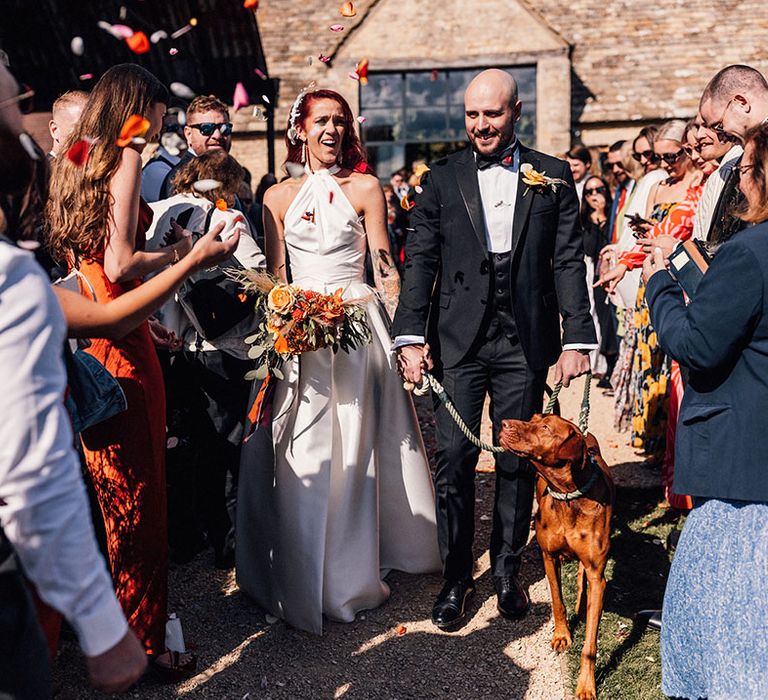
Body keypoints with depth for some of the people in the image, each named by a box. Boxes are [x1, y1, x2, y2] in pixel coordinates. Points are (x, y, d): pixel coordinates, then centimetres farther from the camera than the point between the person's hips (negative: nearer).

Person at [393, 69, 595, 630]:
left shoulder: (554, 176, 6)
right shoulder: (442, 178, 7)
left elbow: (569, 262, 2)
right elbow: (420, 261, 1)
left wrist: (578, 339, -6)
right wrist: (411, 337, -9)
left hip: (525, 341, 0)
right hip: (458, 339, 0)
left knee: (518, 460, 9)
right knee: (454, 459, 0)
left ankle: (508, 569, 25)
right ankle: (456, 578, 14)